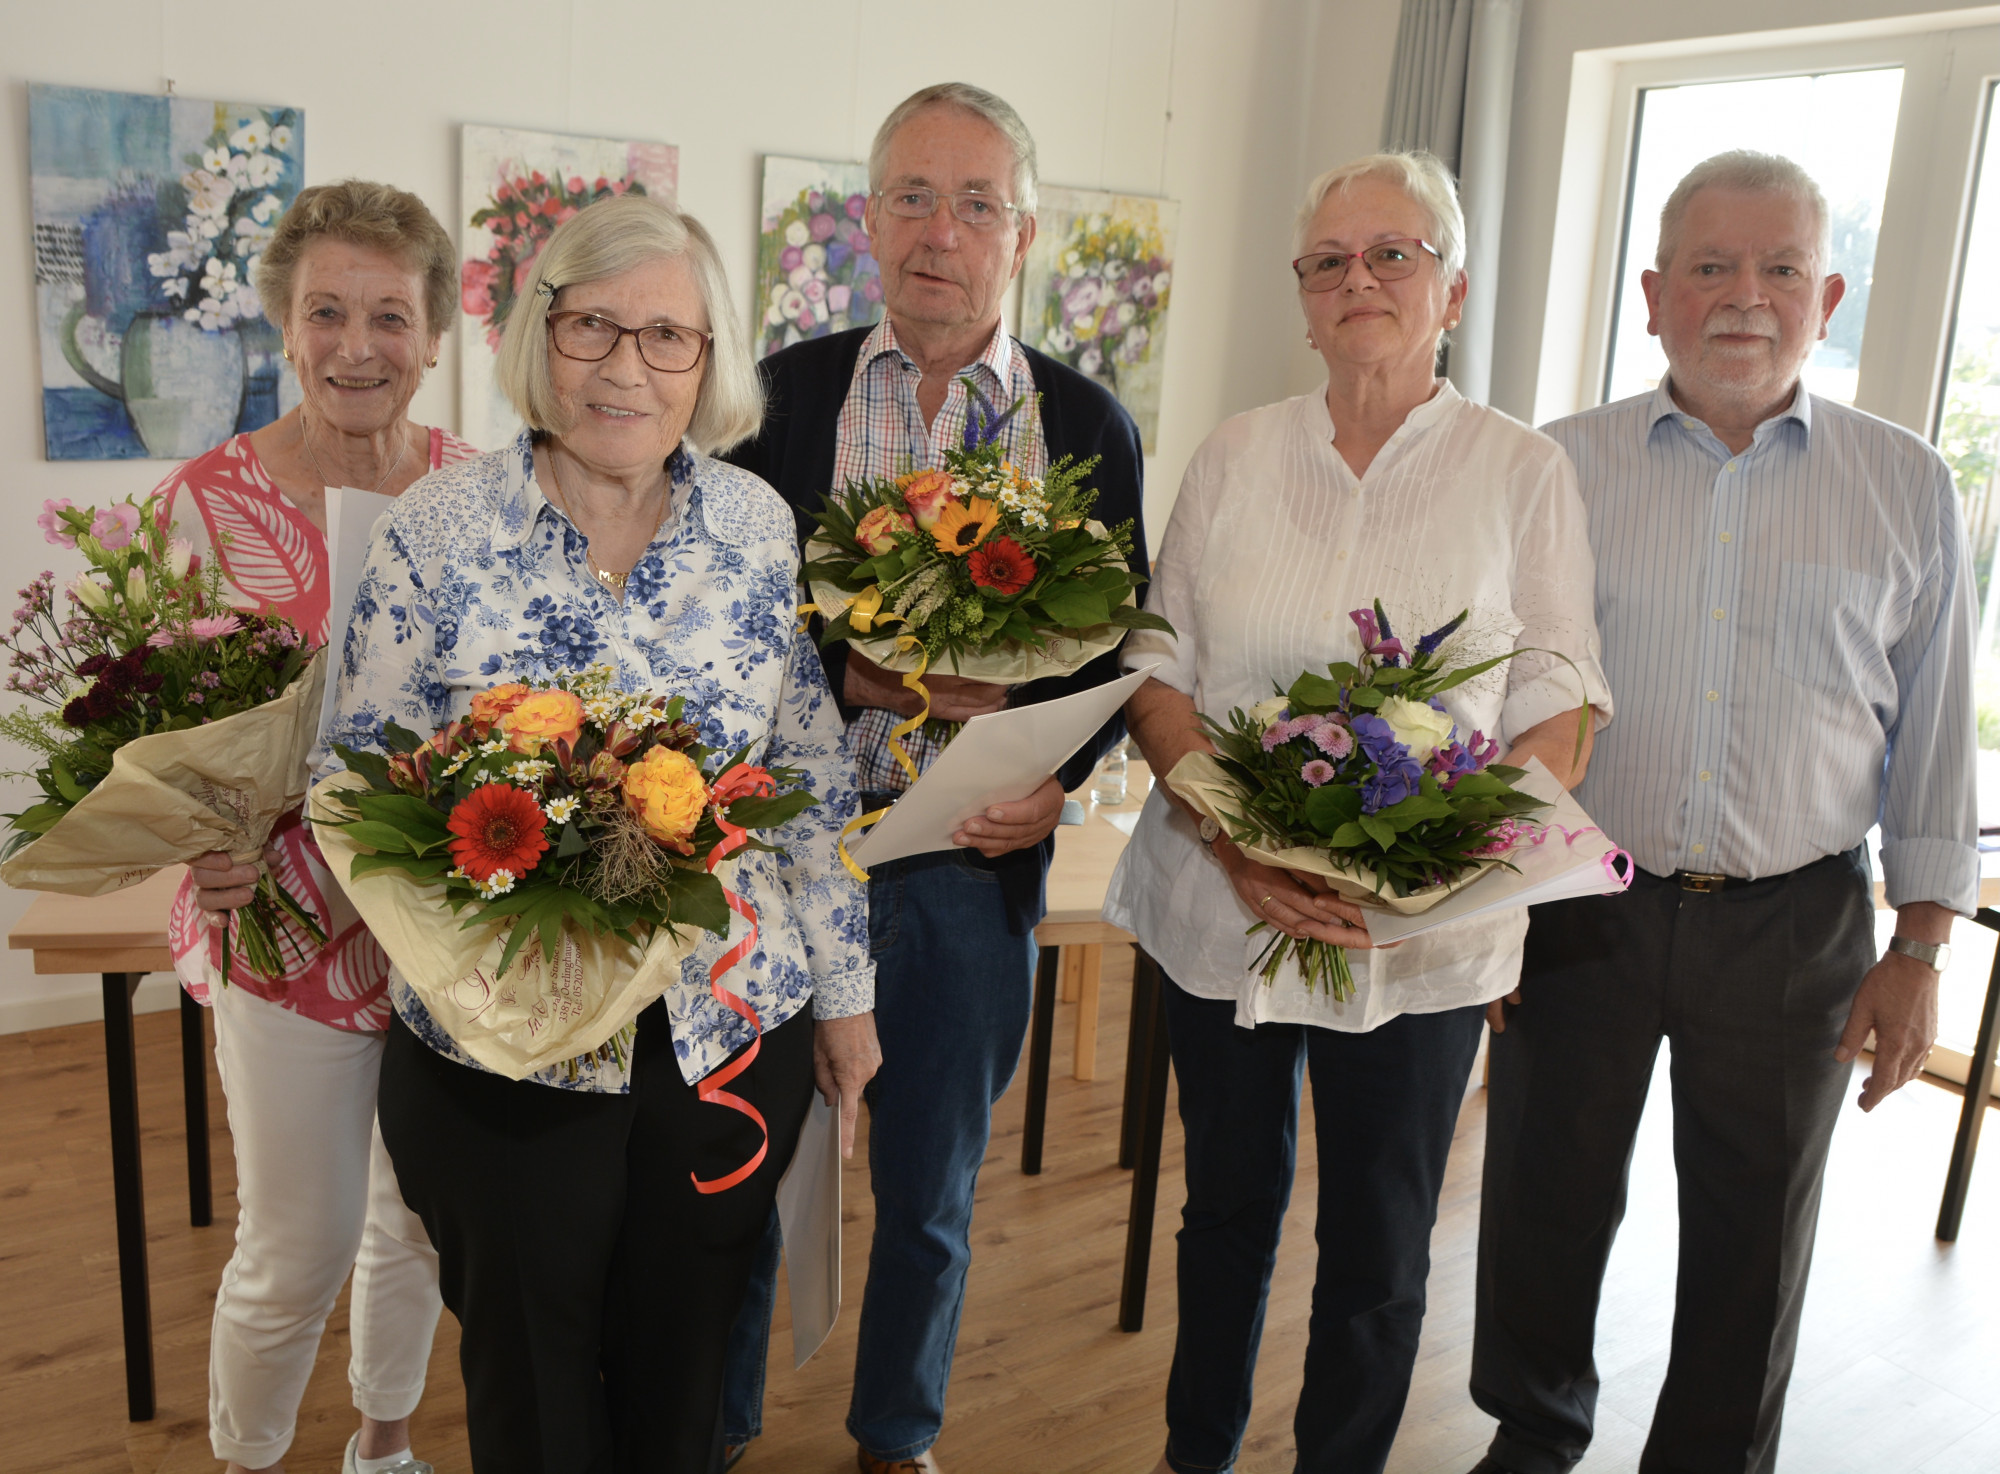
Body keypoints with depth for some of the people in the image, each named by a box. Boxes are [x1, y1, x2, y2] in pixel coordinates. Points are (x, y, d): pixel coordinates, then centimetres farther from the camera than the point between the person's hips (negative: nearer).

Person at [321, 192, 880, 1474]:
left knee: (682, 1367, 19)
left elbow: (813, 774, 3)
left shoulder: (757, 525, -2)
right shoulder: (441, 525, -8)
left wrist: (844, 991, 6)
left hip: (732, 1027, 2)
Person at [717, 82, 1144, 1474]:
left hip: (976, 855, 1)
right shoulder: (789, 389, 0)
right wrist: (855, 677, -18)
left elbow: (1115, 645, 5)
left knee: (931, 1190, 17)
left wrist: (1055, 774, -11)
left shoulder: (1088, 424, 2)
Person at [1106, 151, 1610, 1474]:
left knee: (1379, 1245, 10)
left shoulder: (1524, 472, 0)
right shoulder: (1235, 456, 5)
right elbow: (1157, 670, 2)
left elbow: (1561, 706, -3)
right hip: (1217, 910, 2)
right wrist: (1233, 835, -15)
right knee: (1230, 1203, 18)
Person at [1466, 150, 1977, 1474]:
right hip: (1577, 907, 0)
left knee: (1752, 1236, 14)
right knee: (1547, 1203, 14)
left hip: (1795, 929, 1)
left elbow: (1936, 734, 5)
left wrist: (1919, 949, 2)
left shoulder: (1907, 489, 2)